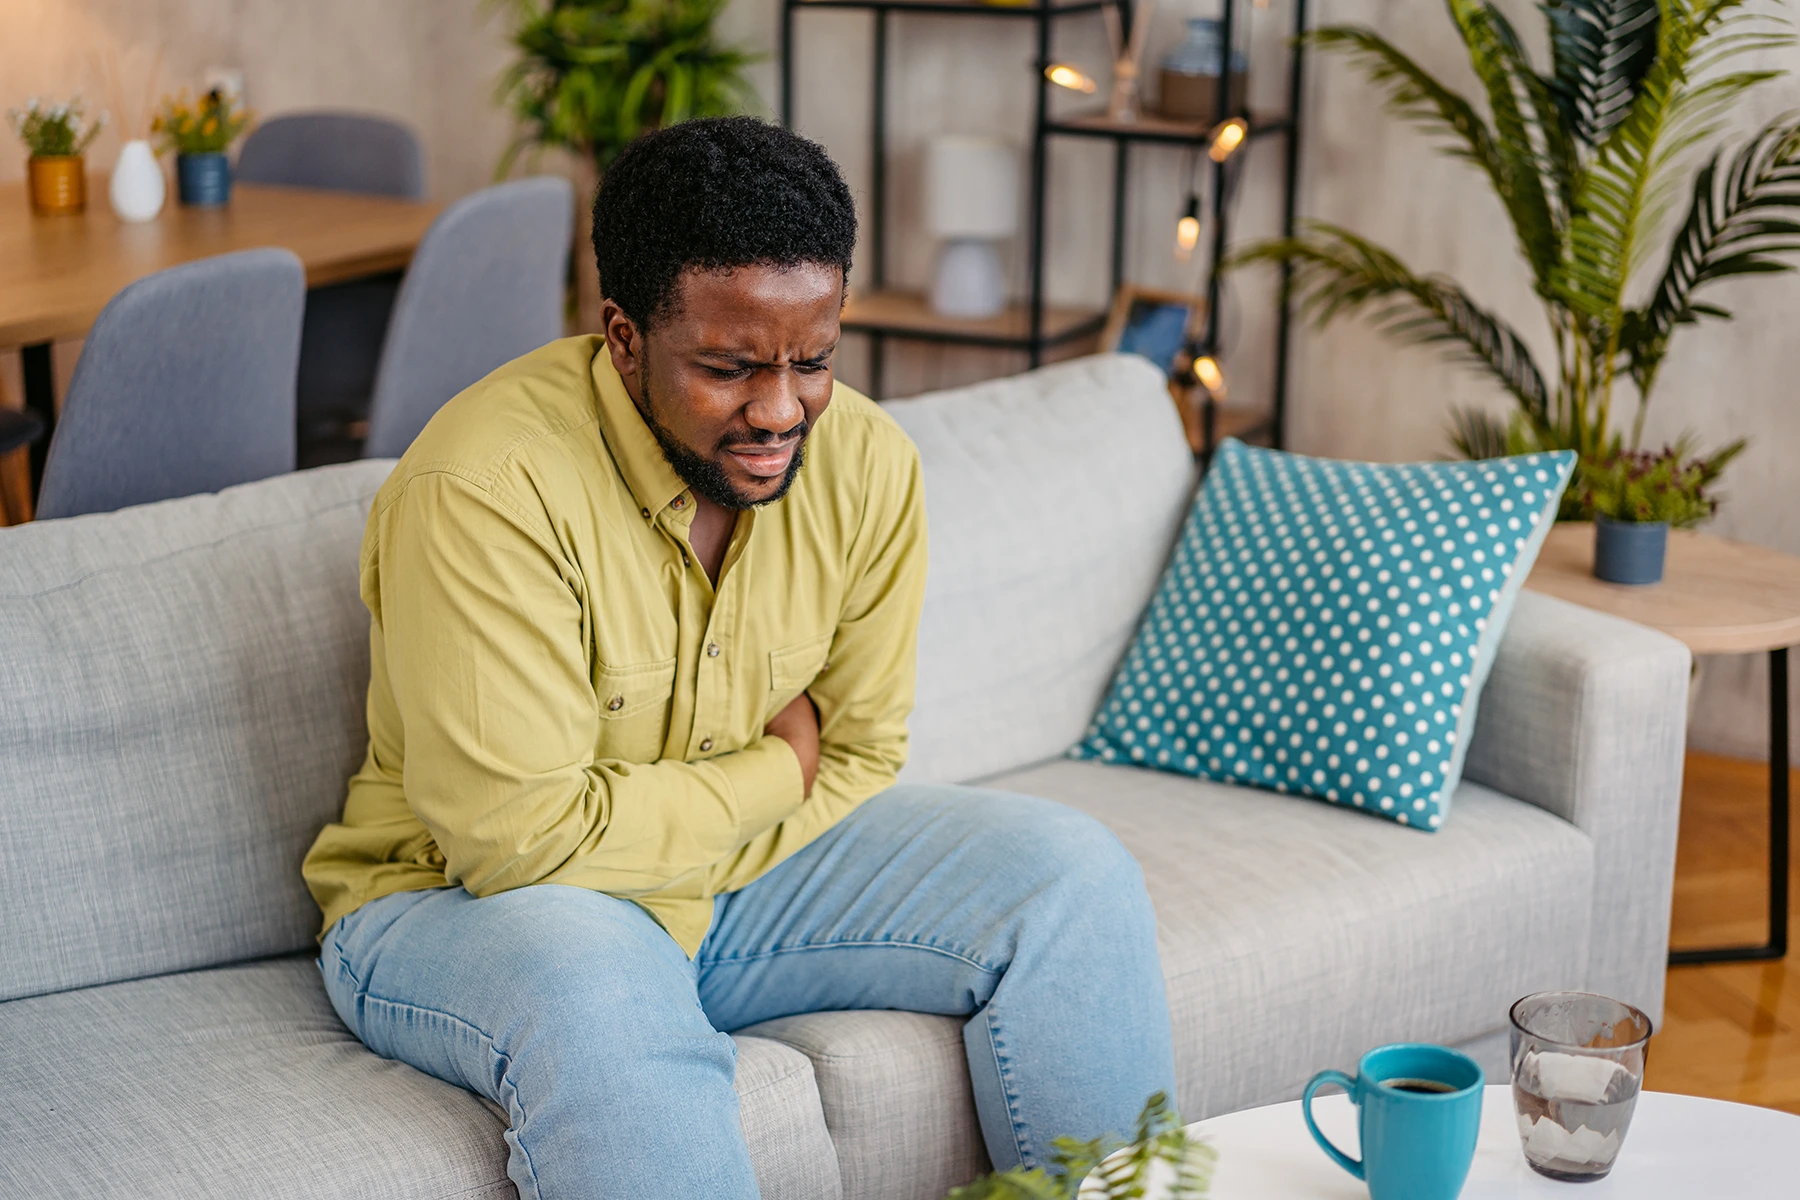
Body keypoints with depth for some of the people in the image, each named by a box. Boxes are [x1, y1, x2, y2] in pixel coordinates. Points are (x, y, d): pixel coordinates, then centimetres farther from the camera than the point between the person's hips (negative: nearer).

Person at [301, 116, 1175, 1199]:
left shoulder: (867, 464, -7)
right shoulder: (482, 492, -26)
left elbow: (858, 758, 0)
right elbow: (518, 835, -27)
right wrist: (773, 773, -14)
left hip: (745, 872, 6)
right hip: (466, 901, -6)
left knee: (1075, 871, -9)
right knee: (602, 1004, -41)